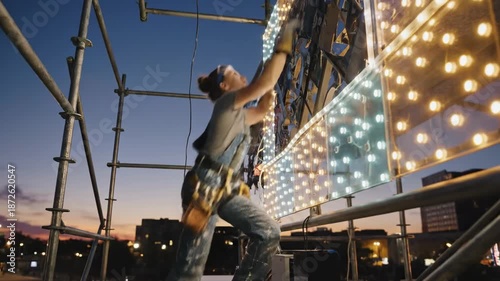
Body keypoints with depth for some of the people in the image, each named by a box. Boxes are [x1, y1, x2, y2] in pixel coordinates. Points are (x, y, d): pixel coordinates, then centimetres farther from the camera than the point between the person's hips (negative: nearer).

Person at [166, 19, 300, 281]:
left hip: (228, 189, 9)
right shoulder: (226, 103, -5)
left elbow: (264, 109, 35)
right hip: (205, 188, -9)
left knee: (269, 233, -4)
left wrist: (270, 71, 27)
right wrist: (283, 45, -9)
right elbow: (265, 83, -17)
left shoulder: (238, 115, 20)